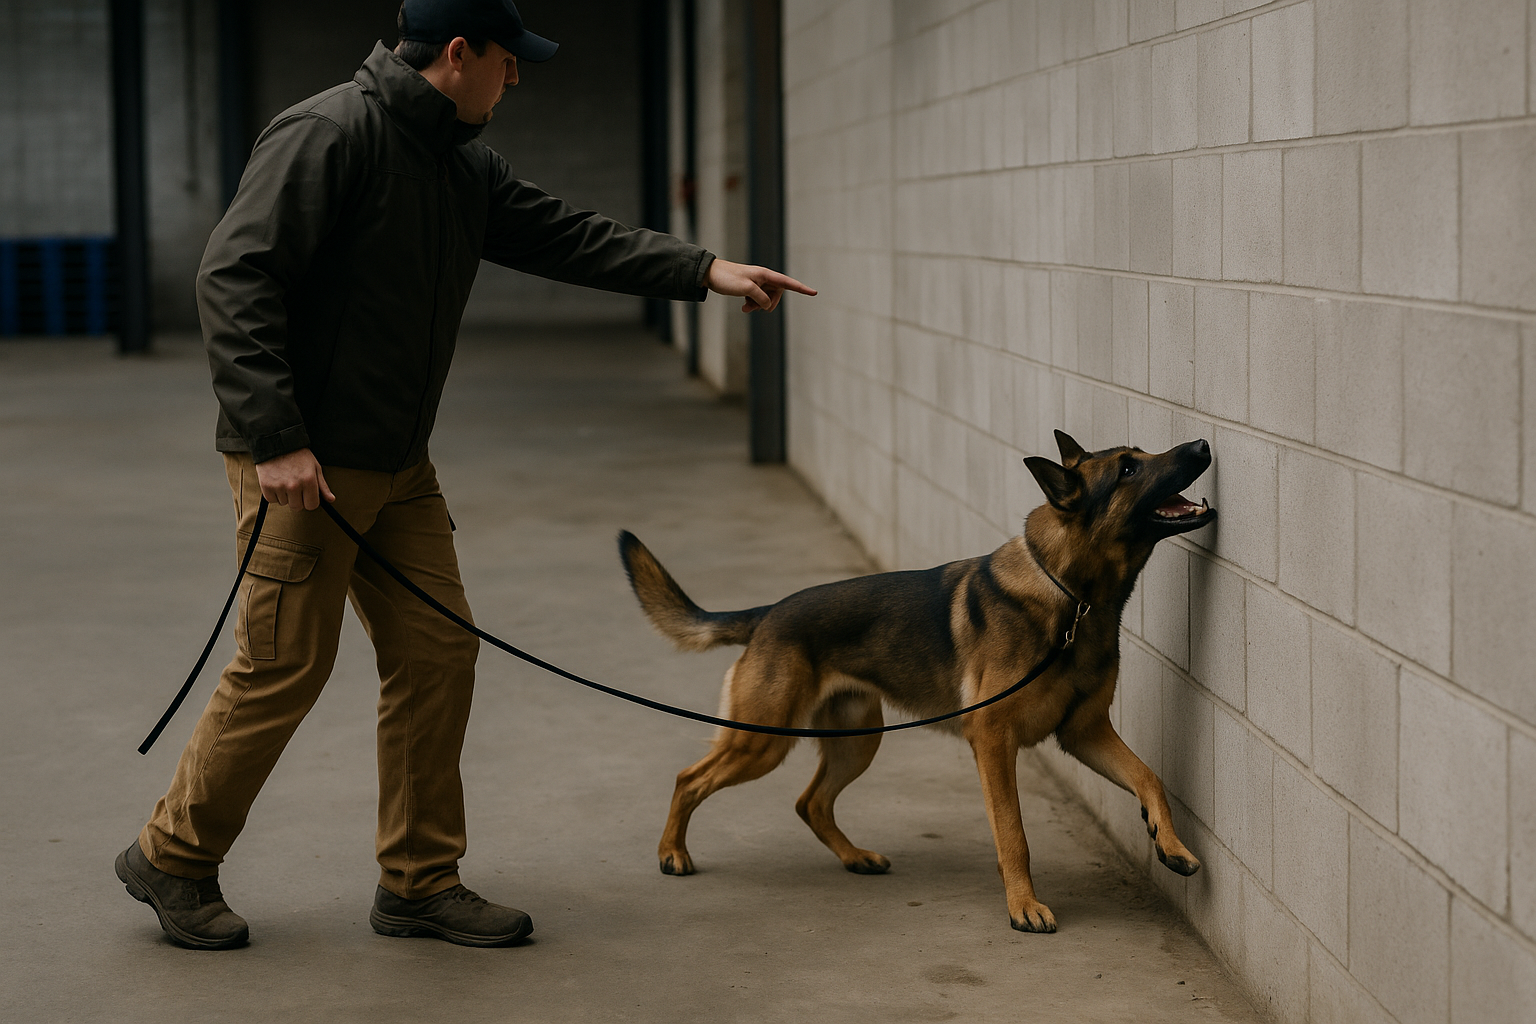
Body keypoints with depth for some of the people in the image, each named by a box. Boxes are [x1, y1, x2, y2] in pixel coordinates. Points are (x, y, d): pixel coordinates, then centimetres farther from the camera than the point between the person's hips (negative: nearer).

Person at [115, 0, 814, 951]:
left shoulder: (465, 168, 11)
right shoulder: (329, 133, -16)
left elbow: (568, 234, 14)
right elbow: (235, 277, -22)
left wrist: (704, 270, 4)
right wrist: (275, 438, -26)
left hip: (398, 464, 9)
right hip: (301, 464, -9)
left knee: (438, 655, 7)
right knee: (285, 669, -3)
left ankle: (421, 881, 19)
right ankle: (174, 859, 17)